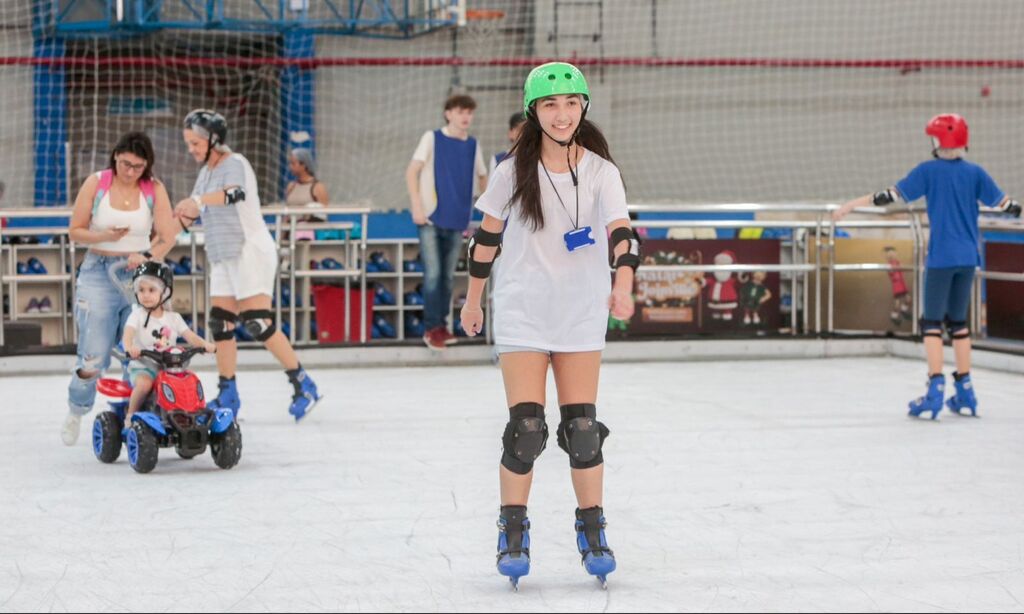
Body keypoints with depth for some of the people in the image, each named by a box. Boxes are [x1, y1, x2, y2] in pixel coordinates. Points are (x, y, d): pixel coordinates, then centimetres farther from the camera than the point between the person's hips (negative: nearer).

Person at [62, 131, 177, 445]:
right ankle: (76, 413, 18)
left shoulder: (154, 189, 1)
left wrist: (148, 256, -19)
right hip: (99, 274, -1)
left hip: (140, 274, 1)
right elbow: (75, 231, 2)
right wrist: (104, 237, -16)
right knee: (93, 357, -6)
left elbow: (167, 236, -2)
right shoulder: (96, 183, -1)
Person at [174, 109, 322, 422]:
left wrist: (198, 200, -52)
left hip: (250, 251, -9)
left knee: (258, 323, -14)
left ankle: (304, 386, -8)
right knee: (220, 324, 5)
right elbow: (189, 214, 23)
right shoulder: (207, 170, 14)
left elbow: (235, 193, -36)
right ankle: (227, 395, 12)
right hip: (224, 257, 9)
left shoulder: (234, 164, -13)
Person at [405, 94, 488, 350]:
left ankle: (442, 326, 18)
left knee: (448, 276, 9)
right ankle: (432, 328, -1)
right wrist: (417, 207, -13)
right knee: (433, 274, -8)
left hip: (457, 222, 4)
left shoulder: (473, 145, 9)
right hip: (431, 218, -4)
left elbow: (482, 176, 21)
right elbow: (412, 172, -4)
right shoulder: (432, 138, -1)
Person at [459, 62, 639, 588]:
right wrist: (473, 300, 13)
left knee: (582, 427, 2)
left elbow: (621, 230, -17)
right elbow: (487, 237, 7)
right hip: (522, 312, -1)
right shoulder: (514, 172, -4)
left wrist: (623, 283, -36)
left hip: (581, 314, 1)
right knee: (526, 427, -7)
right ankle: (513, 534, 7)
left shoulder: (600, 172, -4)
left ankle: (592, 533, 16)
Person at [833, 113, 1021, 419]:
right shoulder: (975, 172, 4)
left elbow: (893, 195, -8)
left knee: (932, 321, -1)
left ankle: (936, 389, -12)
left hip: (941, 257, -4)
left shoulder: (929, 171, -5)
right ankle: (965, 392, 16)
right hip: (968, 257, 4)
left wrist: (852, 204, -3)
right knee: (958, 320, 14)